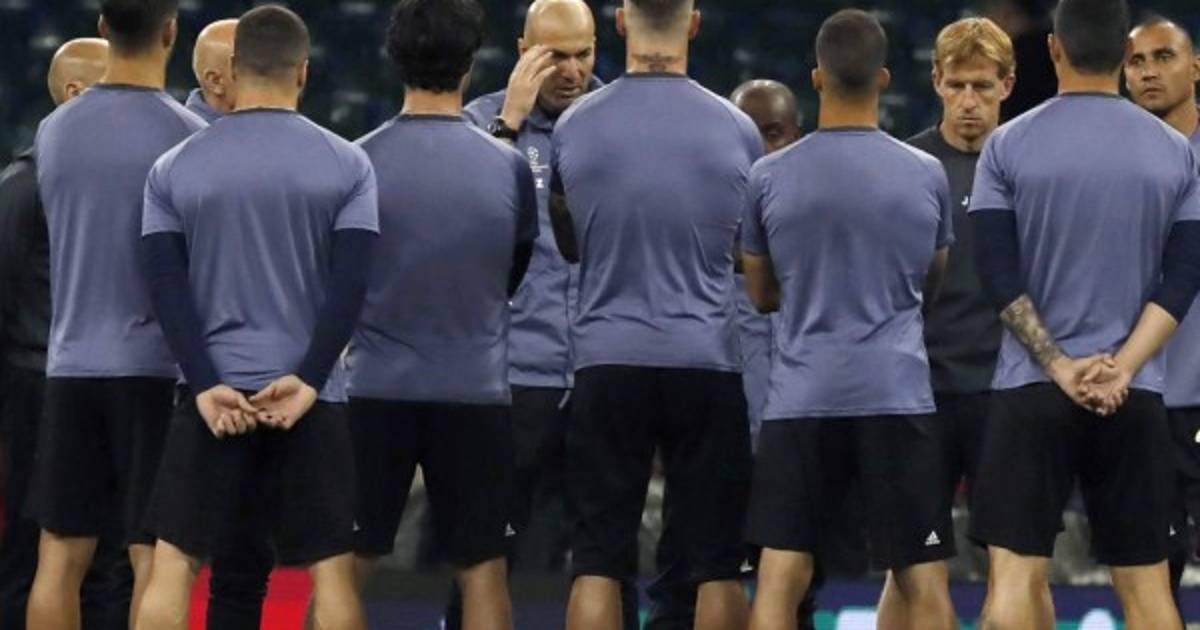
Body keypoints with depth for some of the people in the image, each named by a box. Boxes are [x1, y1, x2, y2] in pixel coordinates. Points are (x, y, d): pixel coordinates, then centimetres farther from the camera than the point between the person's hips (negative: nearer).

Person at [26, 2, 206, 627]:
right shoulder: (186, 136, -9)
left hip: (71, 364, 4)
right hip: (156, 366, -4)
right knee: (153, 556, -2)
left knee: (60, 556, 7)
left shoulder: (54, 131, 5)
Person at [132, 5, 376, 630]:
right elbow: (351, 283, -7)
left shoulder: (174, 168, 3)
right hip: (310, 396, 0)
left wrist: (205, 385, -7)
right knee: (331, 568, 4)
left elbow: (165, 285, -4)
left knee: (173, 566, 4)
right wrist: (307, 380, -8)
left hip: (213, 392, 0)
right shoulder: (345, 164, 0)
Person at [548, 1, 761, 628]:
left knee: (598, 564, 2)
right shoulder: (735, 130, -2)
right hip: (706, 360, 0)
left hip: (607, 363, 0)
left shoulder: (575, 125, -1)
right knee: (715, 566, 5)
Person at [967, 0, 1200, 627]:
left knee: (1016, 573, -3)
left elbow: (999, 275, -7)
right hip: (1136, 395, 2)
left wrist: (1060, 366, -7)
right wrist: (1121, 368, -7)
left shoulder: (1009, 146, -2)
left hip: (1031, 388, -2)